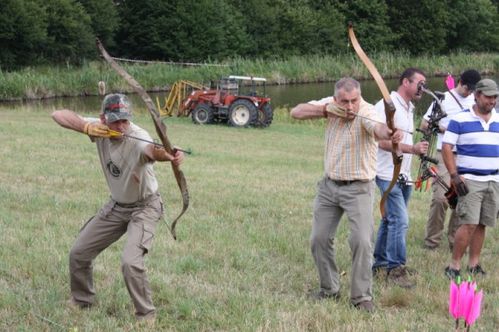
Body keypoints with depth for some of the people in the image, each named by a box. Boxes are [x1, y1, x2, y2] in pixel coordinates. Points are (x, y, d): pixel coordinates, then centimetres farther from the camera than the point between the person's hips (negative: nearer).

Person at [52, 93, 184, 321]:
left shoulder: (138, 138, -32)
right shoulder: (99, 129, -15)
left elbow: (153, 150, -56)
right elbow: (59, 114, -18)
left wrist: (169, 155, -79)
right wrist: (86, 127, -35)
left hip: (144, 207, -6)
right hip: (116, 206, 6)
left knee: (130, 262, -23)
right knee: (78, 253, 13)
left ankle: (146, 316, -3)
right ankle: (81, 299, 39)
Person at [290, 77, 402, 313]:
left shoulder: (367, 113, -22)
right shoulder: (330, 105, -5)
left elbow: (377, 127, -45)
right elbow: (296, 112, -8)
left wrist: (390, 133, -69)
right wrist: (327, 109, -22)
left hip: (358, 188, -5)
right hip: (329, 185, 5)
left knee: (362, 241, -13)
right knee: (319, 239, 9)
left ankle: (362, 296, 0)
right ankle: (329, 289, 26)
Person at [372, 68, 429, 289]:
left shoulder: (409, 109, 17)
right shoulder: (388, 106, -13)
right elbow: (383, 141, -21)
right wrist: (412, 149, -28)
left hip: (403, 176, 9)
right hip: (389, 174, -9)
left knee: (391, 220, 14)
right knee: (400, 220, -13)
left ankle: (380, 263, 22)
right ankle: (395, 268, -9)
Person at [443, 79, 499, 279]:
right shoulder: (460, 120, -3)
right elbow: (446, 148, -5)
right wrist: (454, 176, -12)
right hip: (469, 180, -5)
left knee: (482, 225, 7)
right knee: (469, 224, -12)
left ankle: (474, 264, 14)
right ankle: (454, 266, -6)